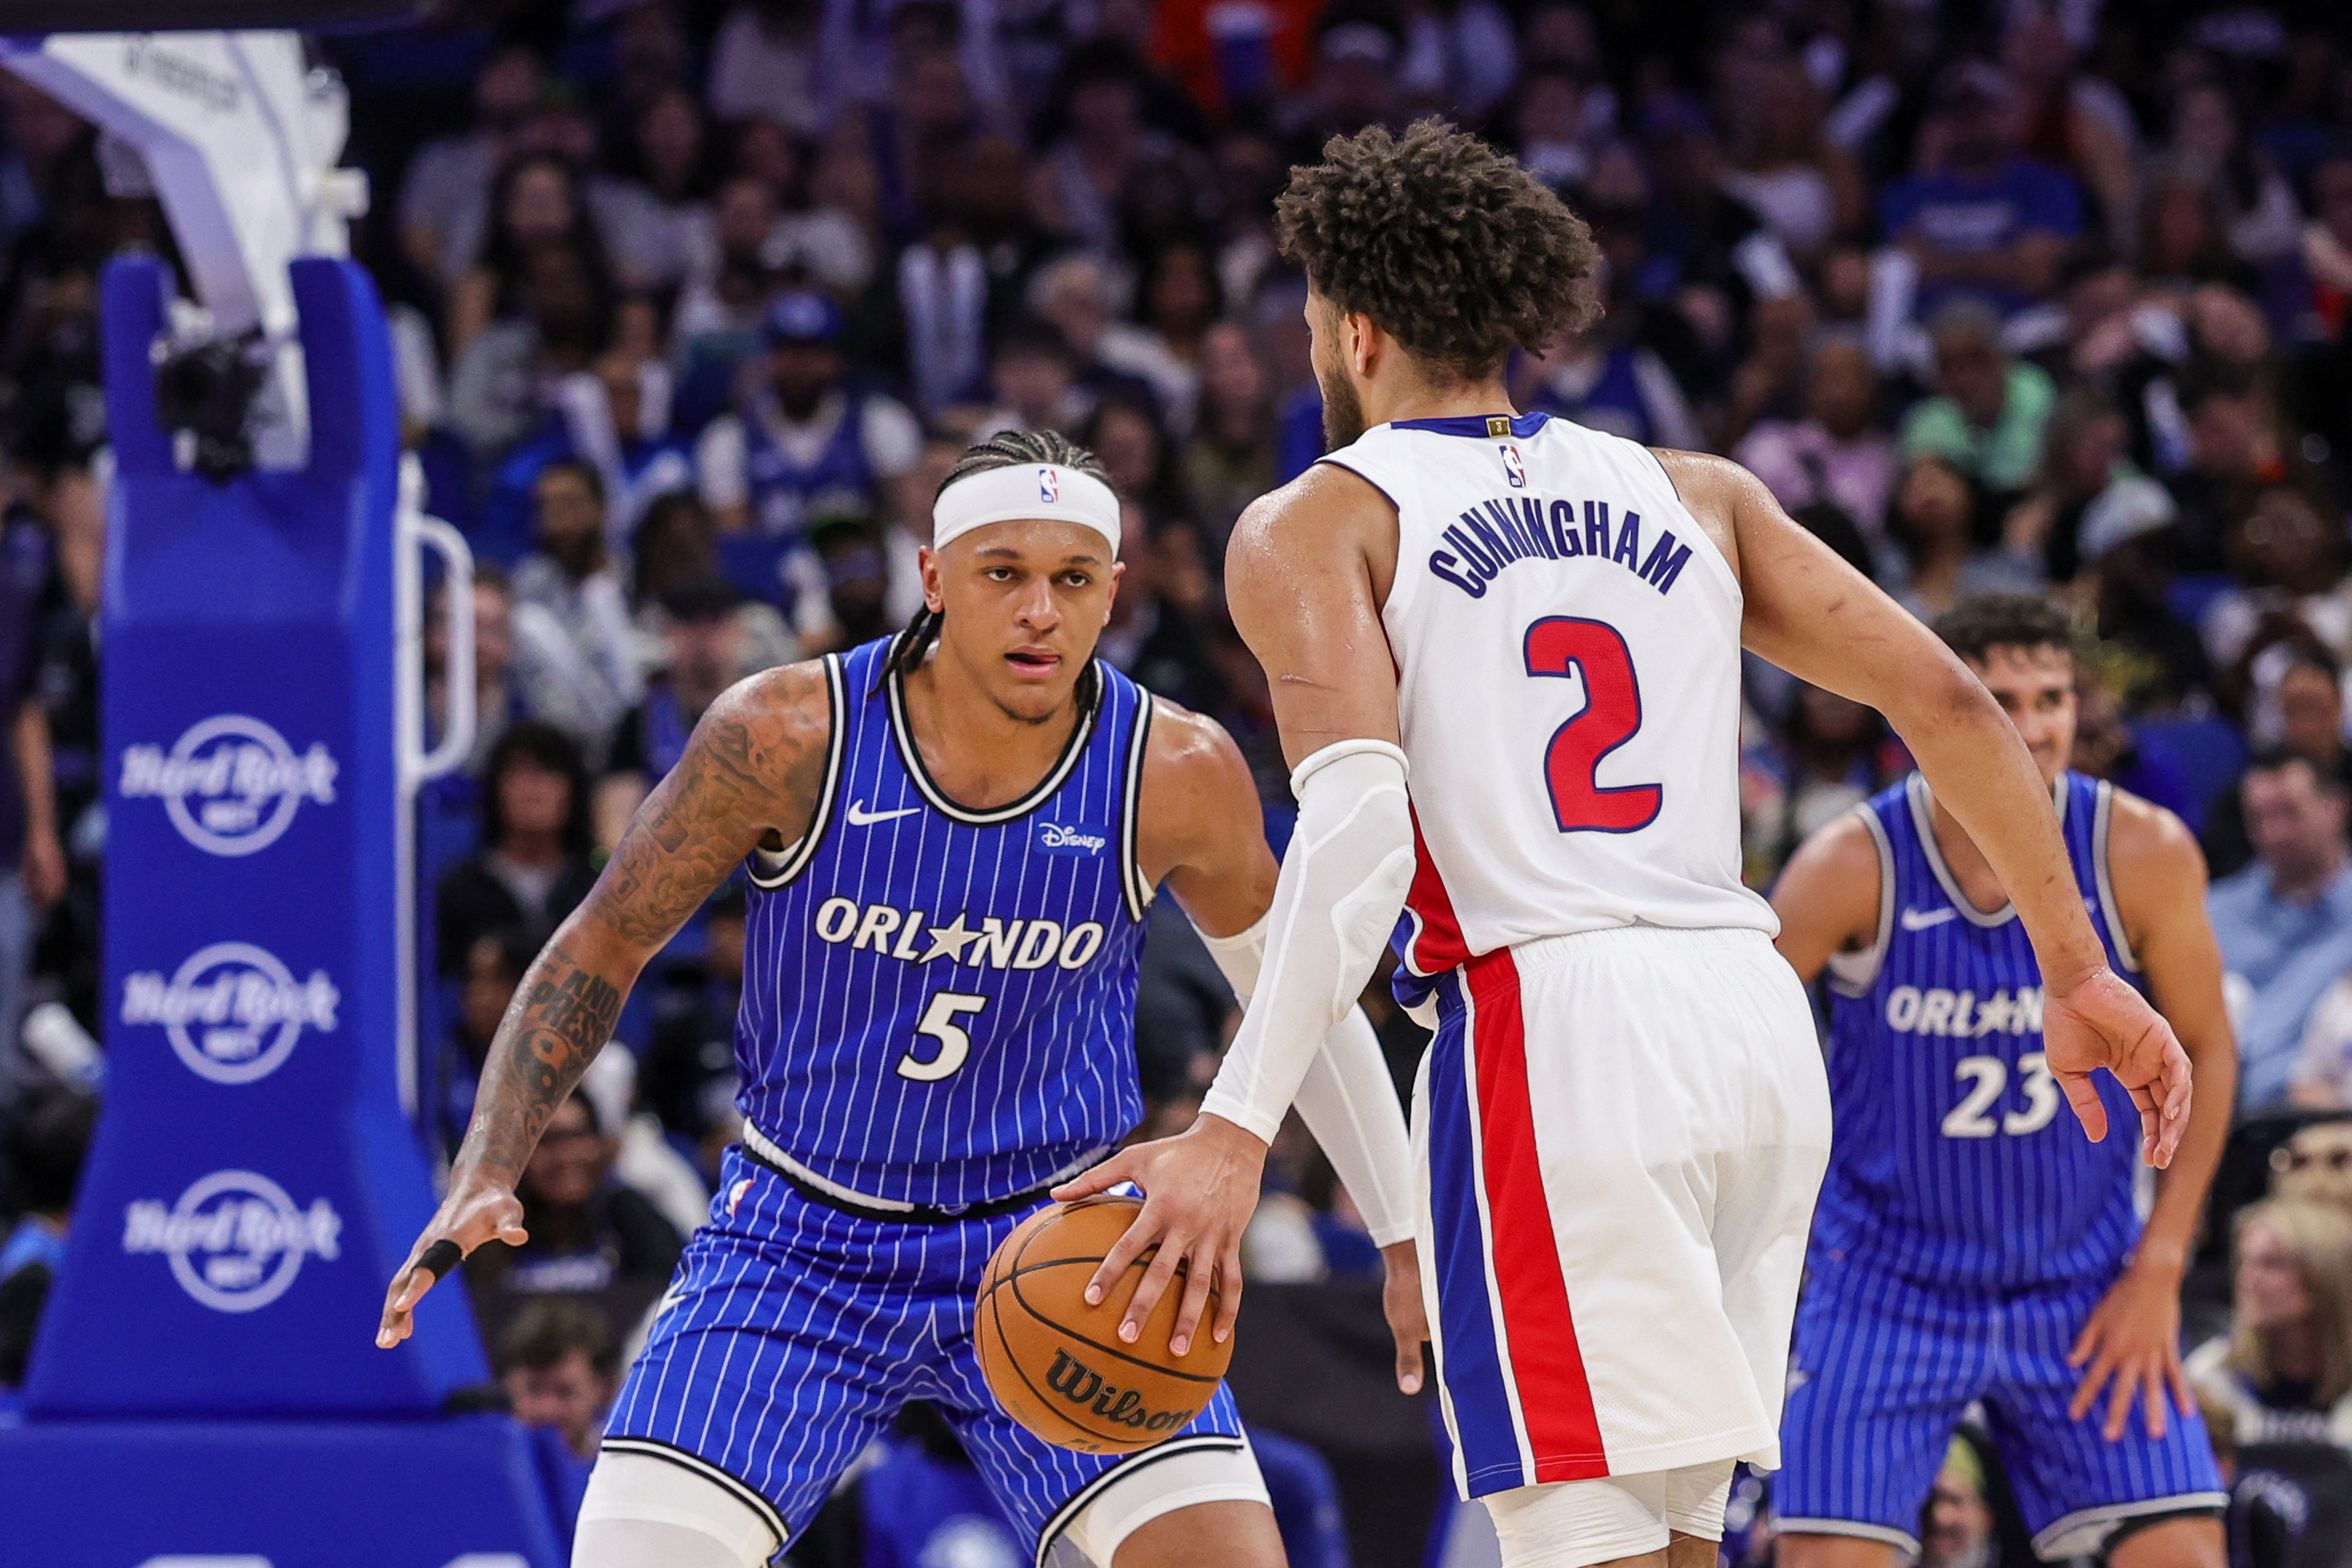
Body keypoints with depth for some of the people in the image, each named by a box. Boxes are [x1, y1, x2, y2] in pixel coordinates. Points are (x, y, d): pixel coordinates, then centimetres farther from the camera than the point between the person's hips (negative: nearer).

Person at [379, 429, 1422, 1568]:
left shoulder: (1175, 776, -13)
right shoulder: (788, 737, -17)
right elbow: (599, 949, -5)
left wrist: (1405, 1239, 9)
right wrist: (482, 1180, -15)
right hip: (800, 1243, -1)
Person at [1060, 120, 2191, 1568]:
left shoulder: (1314, 527, 5)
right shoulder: (1692, 496, 20)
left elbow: (1360, 826, -12)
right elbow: (1944, 698, 12)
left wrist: (1236, 1131, -18)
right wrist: (2080, 974, 17)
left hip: (1549, 1027, -6)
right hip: (1755, 1014, 6)